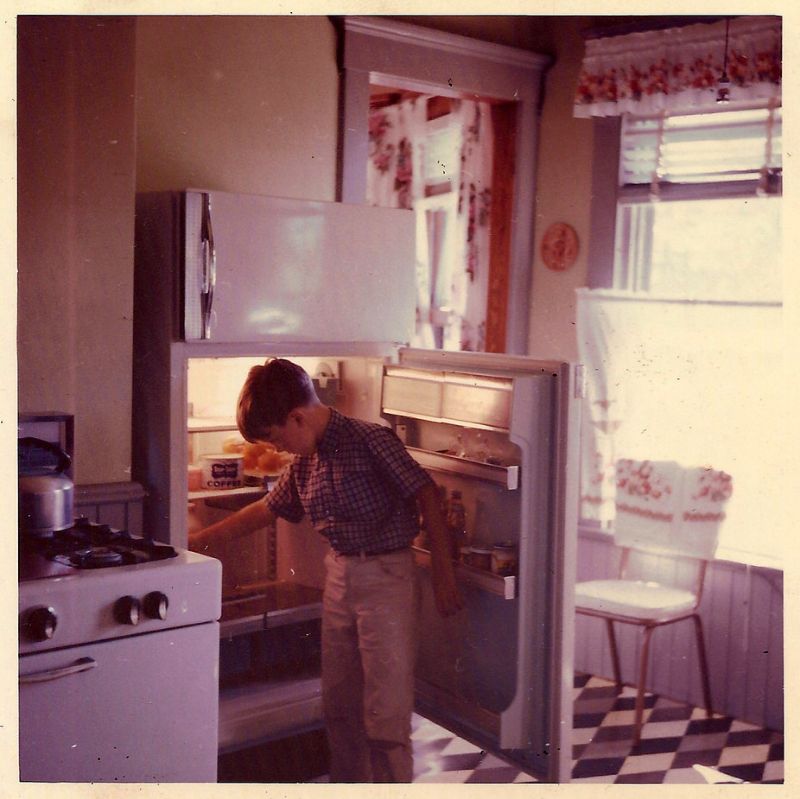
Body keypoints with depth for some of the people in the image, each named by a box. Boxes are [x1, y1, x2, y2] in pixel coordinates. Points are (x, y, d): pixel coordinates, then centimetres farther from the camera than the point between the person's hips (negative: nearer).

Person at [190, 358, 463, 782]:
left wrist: (443, 574, -15)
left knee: (385, 704, -4)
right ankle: (348, 780, 33)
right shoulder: (303, 464, 7)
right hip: (338, 575, 8)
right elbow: (266, 509, 22)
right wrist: (202, 538, 26)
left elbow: (425, 495, -15)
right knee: (338, 702, 17)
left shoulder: (371, 440, -15)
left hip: (385, 574, -8)